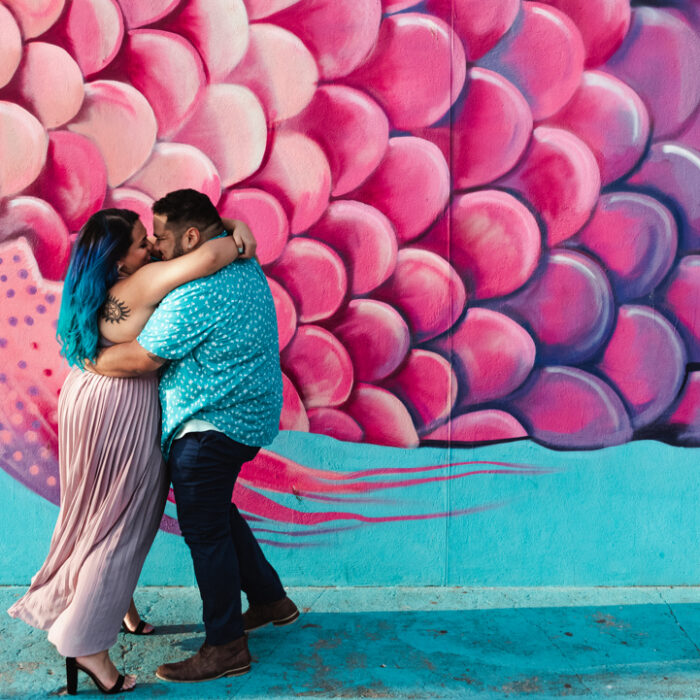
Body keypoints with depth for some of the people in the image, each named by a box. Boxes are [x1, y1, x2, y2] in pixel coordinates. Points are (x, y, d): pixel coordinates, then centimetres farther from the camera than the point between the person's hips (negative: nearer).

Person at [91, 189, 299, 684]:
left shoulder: (196, 293, -24)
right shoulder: (244, 265, 6)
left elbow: (142, 358, -20)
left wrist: (88, 359, -3)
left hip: (211, 427, -10)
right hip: (245, 414, 10)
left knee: (204, 528, 1)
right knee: (216, 512, 23)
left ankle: (226, 647, 14)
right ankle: (270, 600, 35)